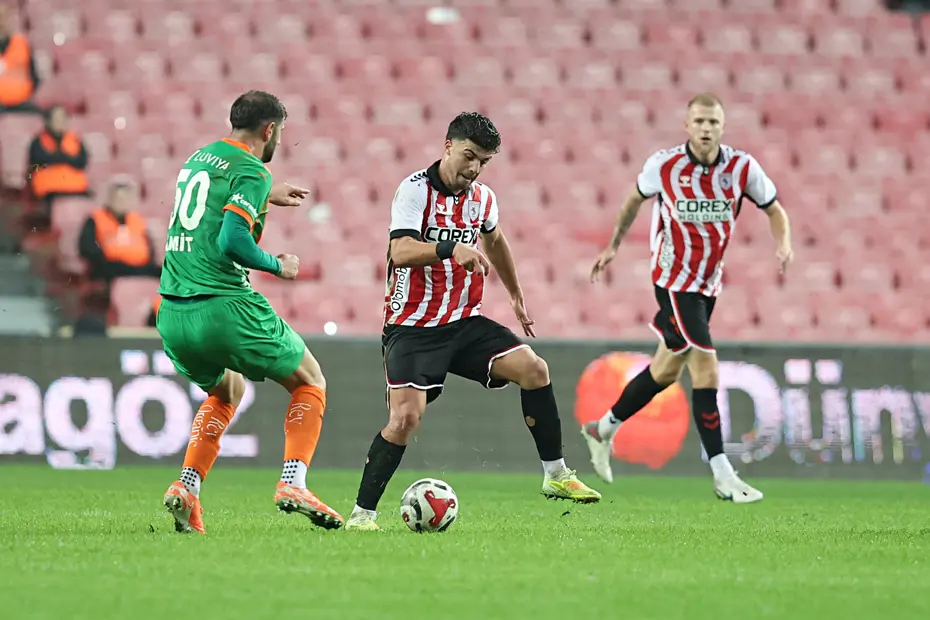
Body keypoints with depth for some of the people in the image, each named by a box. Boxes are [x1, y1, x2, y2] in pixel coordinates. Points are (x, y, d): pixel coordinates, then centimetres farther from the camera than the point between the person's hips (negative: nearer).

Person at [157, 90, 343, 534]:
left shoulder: (198, 158, 18)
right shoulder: (251, 172, -7)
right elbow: (232, 241, -21)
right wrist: (278, 266, -5)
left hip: (172, 313, 7)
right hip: (225, 309, -7)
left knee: (227, 391, 31)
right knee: (310, 382, 13)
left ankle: (186, 488, 11)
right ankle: (293, 483, -6)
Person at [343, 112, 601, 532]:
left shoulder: (482, 199, 6)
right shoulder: (415, 190, -14)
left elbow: (494, 241, 30)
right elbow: (400, 252, -29)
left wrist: (517, 296, 37)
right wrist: (451, 249, -44)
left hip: (464, 322, 6)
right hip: (413, 327, -6)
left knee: (533, 368, -11)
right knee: (406, 417, -19)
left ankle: (555, 476, 0)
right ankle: (362, 513, -6)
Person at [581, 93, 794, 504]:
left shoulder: (742, 167, -7)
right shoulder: (664, 165, -12)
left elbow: (774, 210, 4)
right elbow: (635, 199, 9)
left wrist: (783, 243, -16)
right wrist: (614, 246, 15)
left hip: (709, 282, 5)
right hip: (674, 280, -5)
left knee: (667, 370, 17)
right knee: (706, 370, -14)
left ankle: (603, 431, 39)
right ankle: (723, 477, -12)